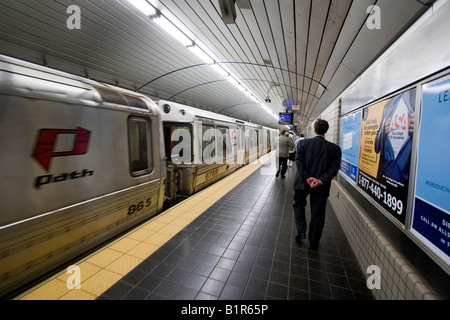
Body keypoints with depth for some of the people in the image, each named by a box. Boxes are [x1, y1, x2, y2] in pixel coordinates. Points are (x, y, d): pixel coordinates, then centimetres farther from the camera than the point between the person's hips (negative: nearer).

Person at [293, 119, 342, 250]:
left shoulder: (302, 143, -5)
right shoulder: (335, 149, -1)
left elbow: (299, 161, -14)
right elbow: (334, 168, -10)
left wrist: (307, 178, -15)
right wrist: (321, 180, -15)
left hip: (302, 182, -1)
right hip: (321, 186, 1)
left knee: (298, 204, 26)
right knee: (318, 215, 13)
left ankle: (301, 231, 18)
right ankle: (313, 243, 27)